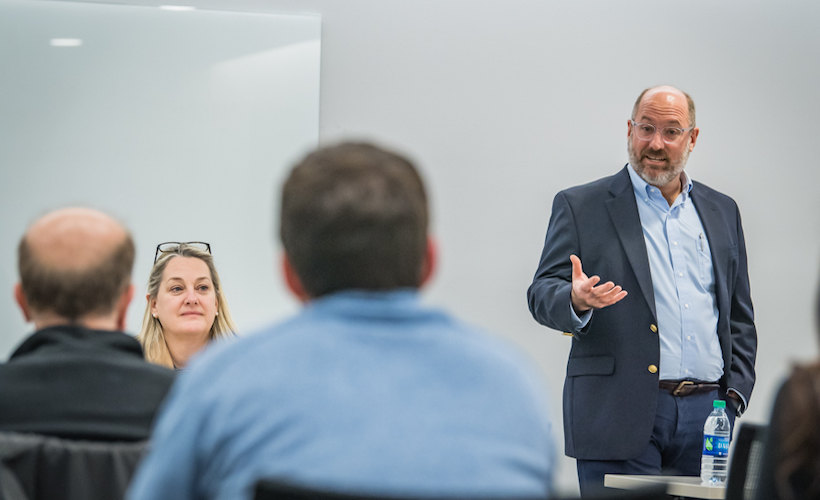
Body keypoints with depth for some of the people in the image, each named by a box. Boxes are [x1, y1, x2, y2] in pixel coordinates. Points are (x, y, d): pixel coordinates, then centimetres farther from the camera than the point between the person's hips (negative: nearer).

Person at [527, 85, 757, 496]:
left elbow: (739, 317, 20)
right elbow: (542, 294, 0)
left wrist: (735, 394, 7)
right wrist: (575, 301, -24)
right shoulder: (580, 206, 6)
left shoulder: (721, 211, 18)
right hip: (618, 416, -3)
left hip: (706, 416, 4)